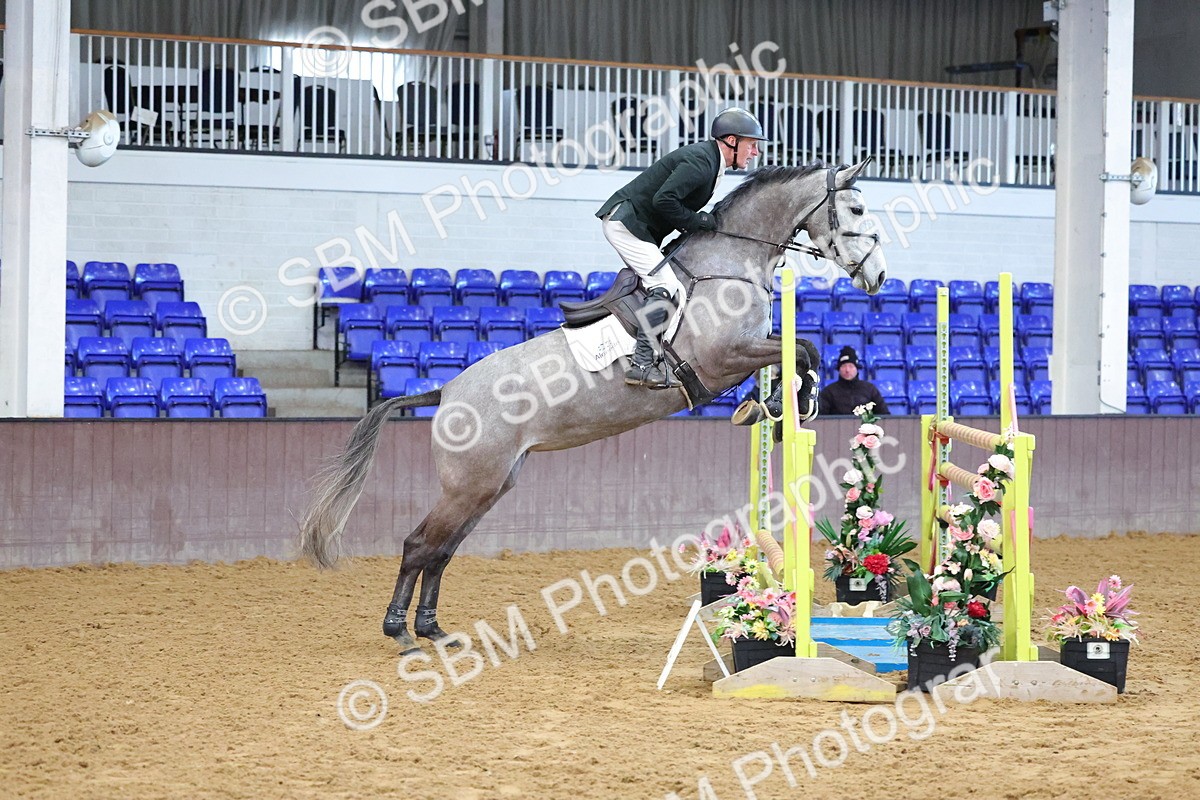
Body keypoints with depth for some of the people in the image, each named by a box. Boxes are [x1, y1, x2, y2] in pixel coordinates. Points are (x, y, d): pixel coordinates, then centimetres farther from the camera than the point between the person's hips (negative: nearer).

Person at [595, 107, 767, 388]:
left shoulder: (709, 161, 14)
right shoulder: (700, 161, -19)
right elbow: (663, 200, -27)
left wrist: (705, 223, 4)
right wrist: (698, 222, -15)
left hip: (639, 227, 11)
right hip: (626, 222, -11)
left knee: (665, 287, 13)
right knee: (665, 287, -18)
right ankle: (642, 364, -20)